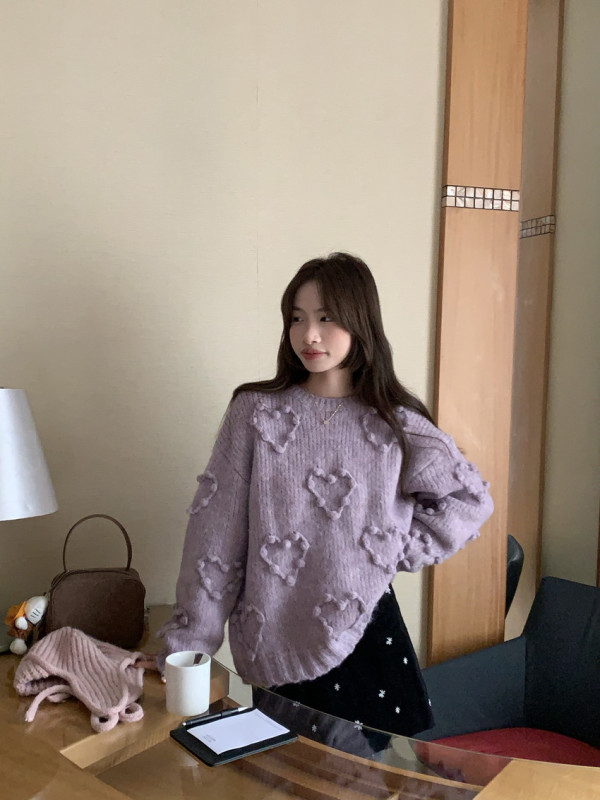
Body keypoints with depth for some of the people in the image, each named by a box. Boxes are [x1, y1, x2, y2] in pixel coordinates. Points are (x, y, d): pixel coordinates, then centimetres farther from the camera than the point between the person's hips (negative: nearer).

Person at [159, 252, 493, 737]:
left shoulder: (396, 423, -3)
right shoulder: (255, 411, -5)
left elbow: (470, 499, 5)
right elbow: (216, 528, -7)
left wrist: (402, 551, -3)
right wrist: (190, 641, -7)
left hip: (363, 630, 1)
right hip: (274, 639, 0)